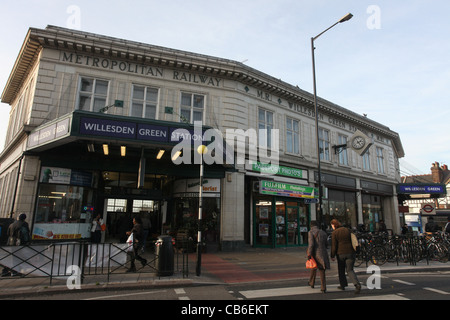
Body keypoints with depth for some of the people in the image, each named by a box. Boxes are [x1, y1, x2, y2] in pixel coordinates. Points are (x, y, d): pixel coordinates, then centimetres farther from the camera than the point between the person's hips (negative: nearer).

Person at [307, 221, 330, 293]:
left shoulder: (310, 232, -5)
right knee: (321, 270, 6)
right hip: (322, 253, 2)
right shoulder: (323, 233, 10)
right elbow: (325, 244, 16)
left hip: (314, 254, -2)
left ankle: (312, 283, 36)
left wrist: (309, 254, -15)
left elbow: (311, 243, -16)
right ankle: (323, 288, -3)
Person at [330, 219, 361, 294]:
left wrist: (332, 256, -2)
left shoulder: (334, 233, -8)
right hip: (350, 253, 3)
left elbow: (334, 246, -11)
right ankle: (357, 284, -15)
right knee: (350, 270, 6)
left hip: (340, 254, -3)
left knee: (341, 270, 17)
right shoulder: (347, 230, 6)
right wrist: (353, 252, 20)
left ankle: (343, 285, 28)